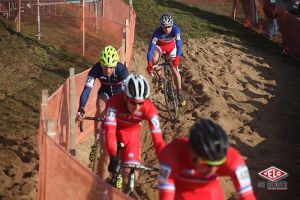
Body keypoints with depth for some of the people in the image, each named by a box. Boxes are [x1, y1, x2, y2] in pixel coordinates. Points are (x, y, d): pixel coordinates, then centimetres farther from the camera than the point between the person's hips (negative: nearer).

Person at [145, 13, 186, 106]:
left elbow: (179, 44, -37)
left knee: (174, 69, -7)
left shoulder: (176, 30, -35)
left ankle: (179, 93, 7)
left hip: (171, 46, 0)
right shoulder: (158, 31, -37)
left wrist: (177, 58, -54)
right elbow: (151, 46, -40)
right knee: (154, 60, -30)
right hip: (160, 45, 0)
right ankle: (160, 77, -2)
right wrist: (149, 63, -52)